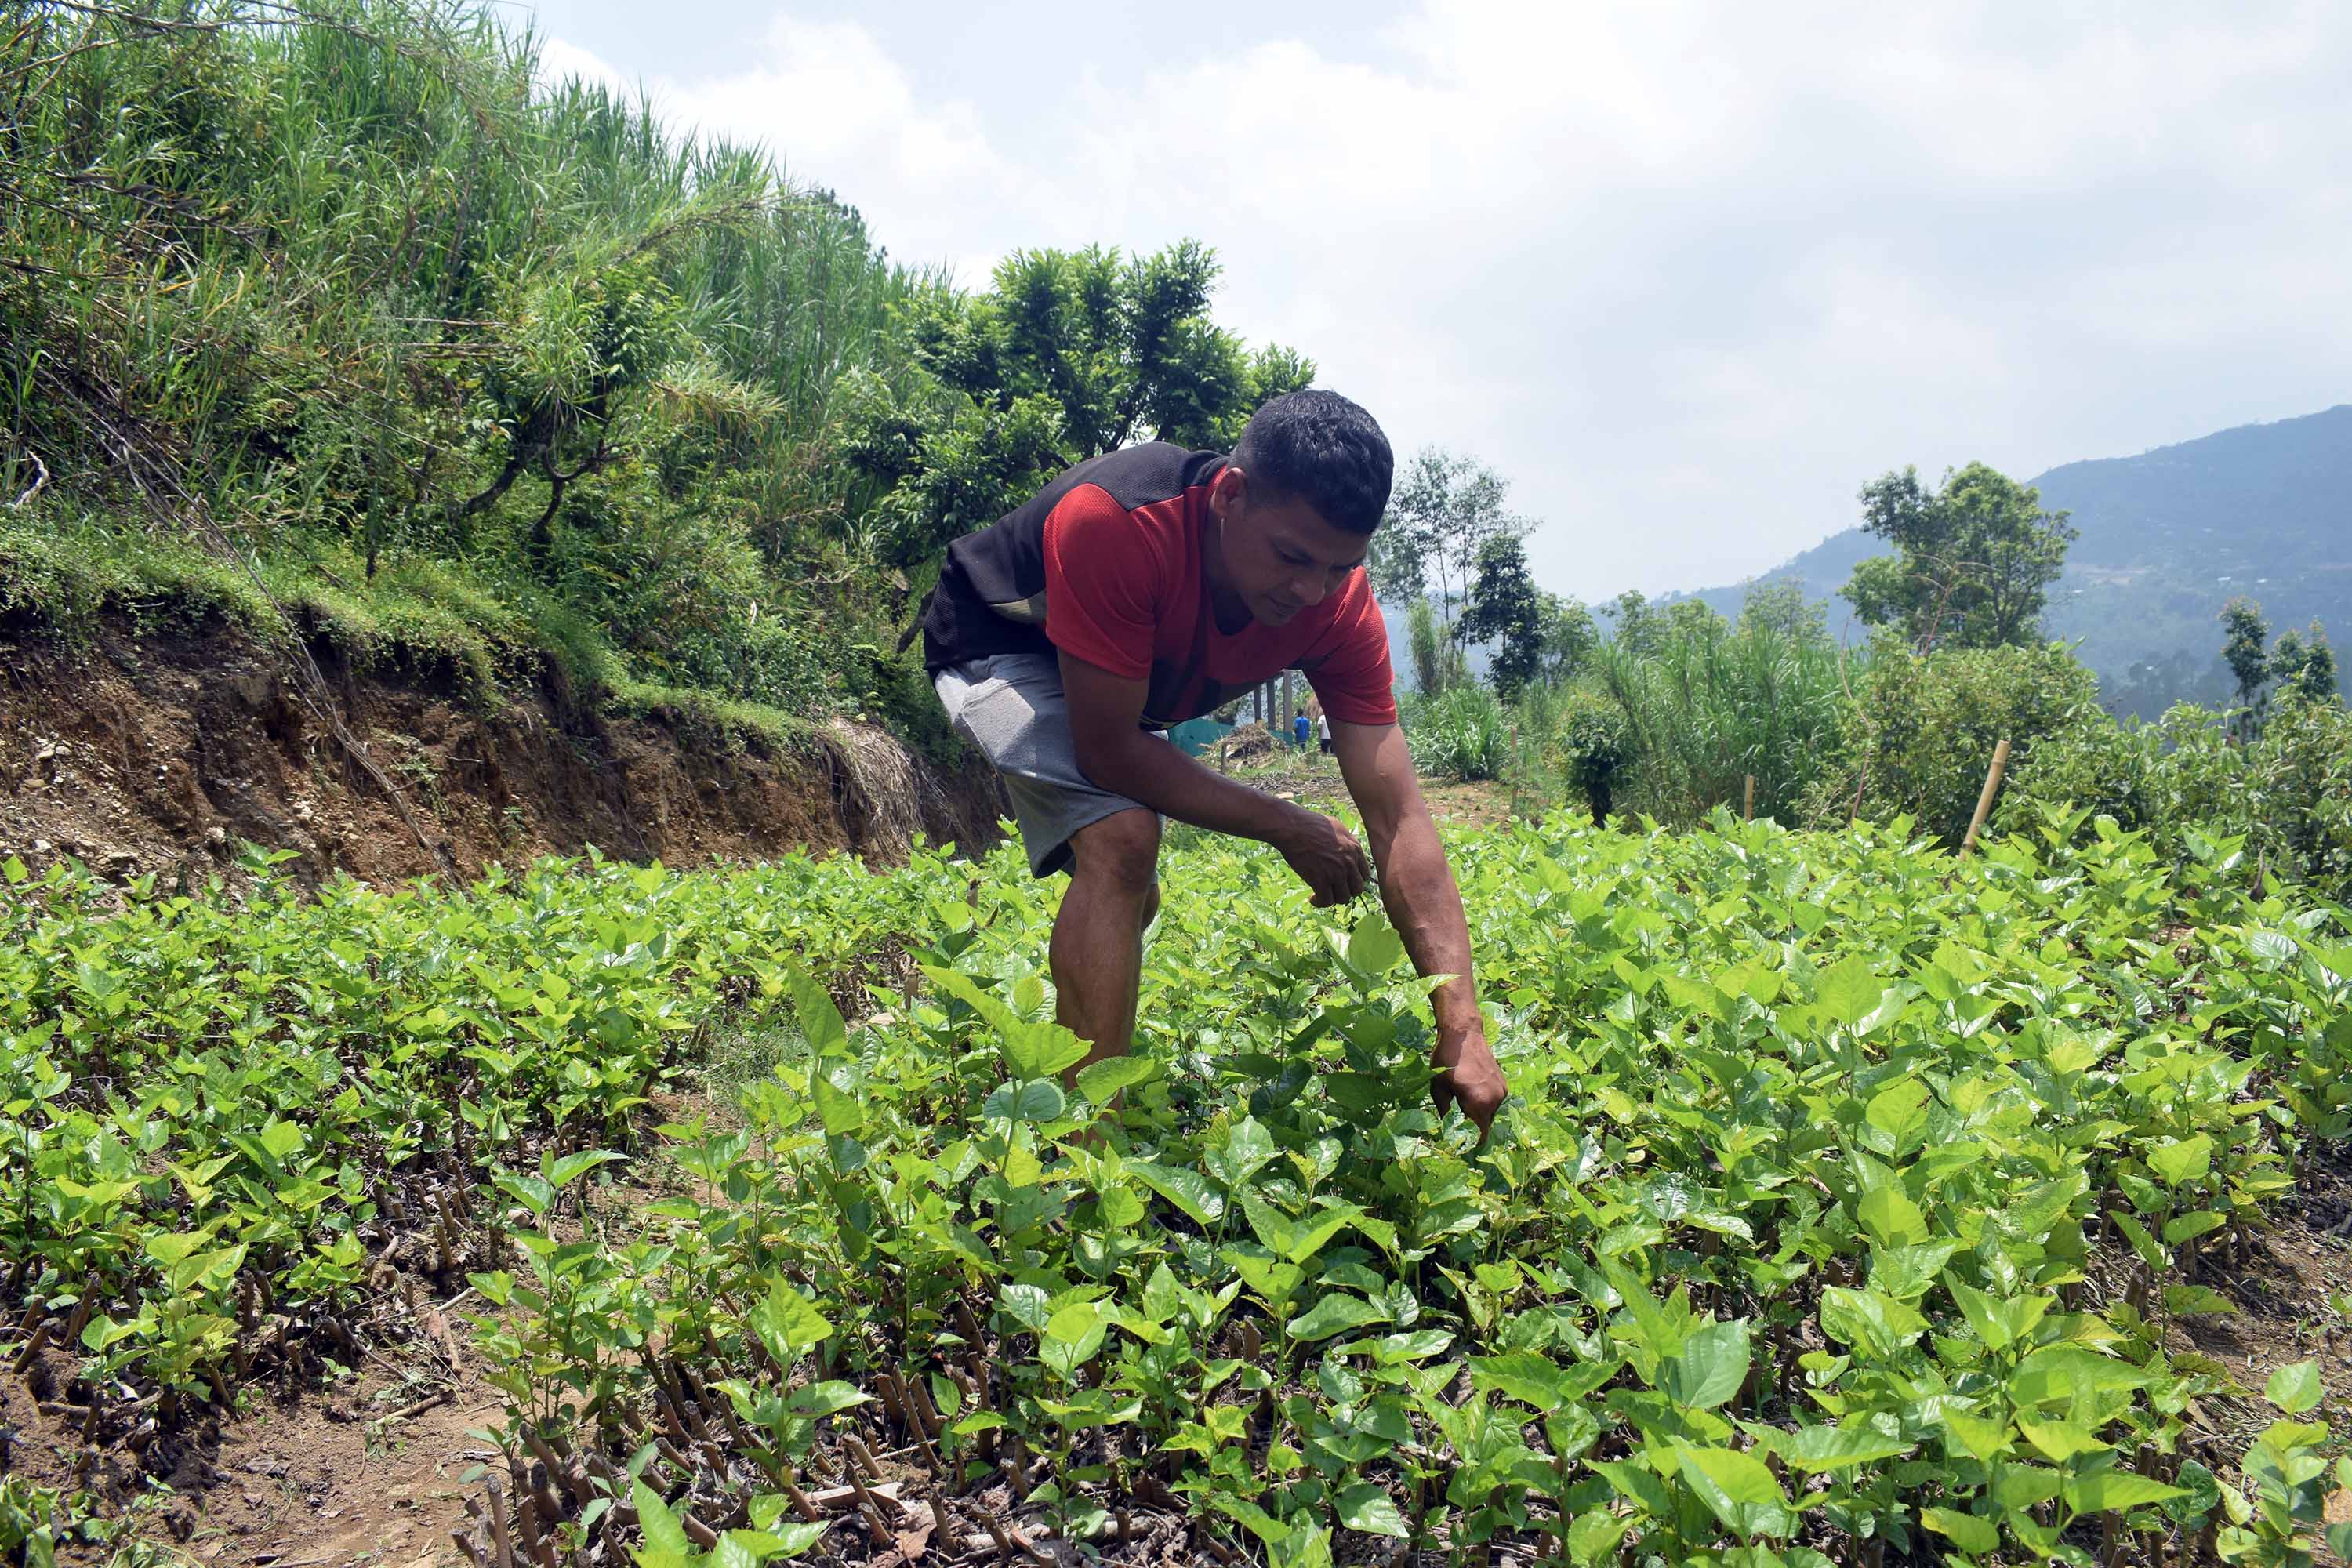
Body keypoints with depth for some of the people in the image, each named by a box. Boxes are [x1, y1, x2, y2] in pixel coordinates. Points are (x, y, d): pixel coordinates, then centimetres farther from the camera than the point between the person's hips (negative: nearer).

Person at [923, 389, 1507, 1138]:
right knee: (1122, 840, -31)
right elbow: (1109, 753, -37)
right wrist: (1286, 826, -29)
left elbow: (1398, 816, -28)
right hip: (999, 649, -7)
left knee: (1129, 895, 19)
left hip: (1123, 681, 7)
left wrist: (1463, 1029, -35)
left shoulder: (1338, 604, -26)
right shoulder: (1113, 524, -43)